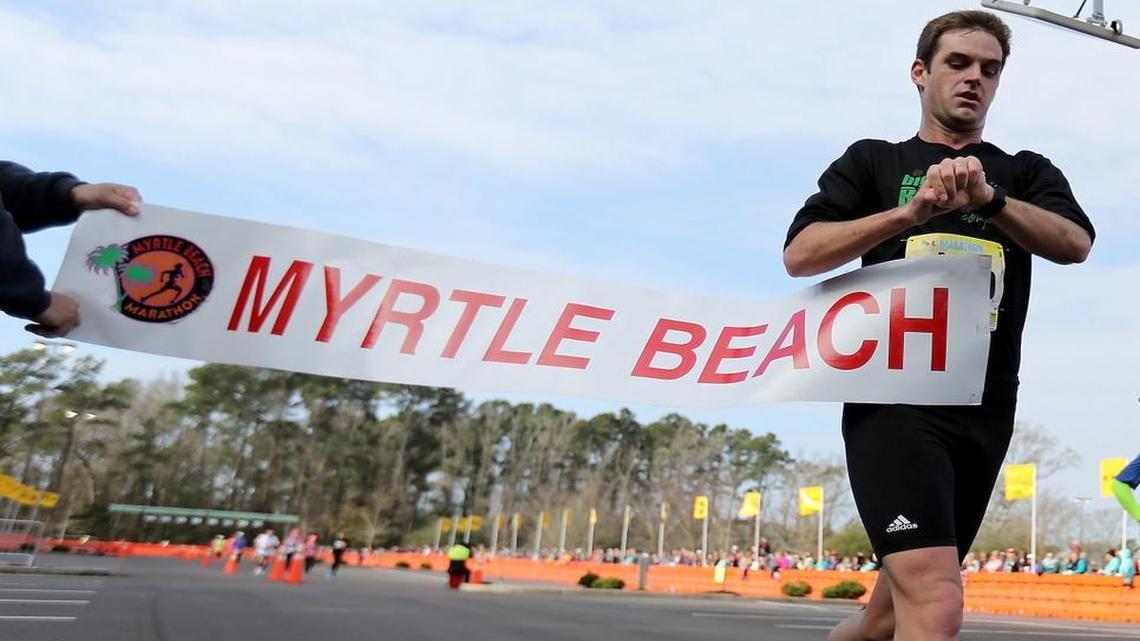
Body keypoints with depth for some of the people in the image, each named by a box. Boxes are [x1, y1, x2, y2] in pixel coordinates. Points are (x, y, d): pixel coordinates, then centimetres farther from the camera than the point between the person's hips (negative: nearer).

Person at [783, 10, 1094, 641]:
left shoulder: (1026, 173, 18)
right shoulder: (873, 161, 11)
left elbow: (1075, 244, -3)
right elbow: (800, 255, -4)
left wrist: (988, 198, -20)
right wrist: (912, 211, -16)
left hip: (986, 411, 4)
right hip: (894, 399, -3)